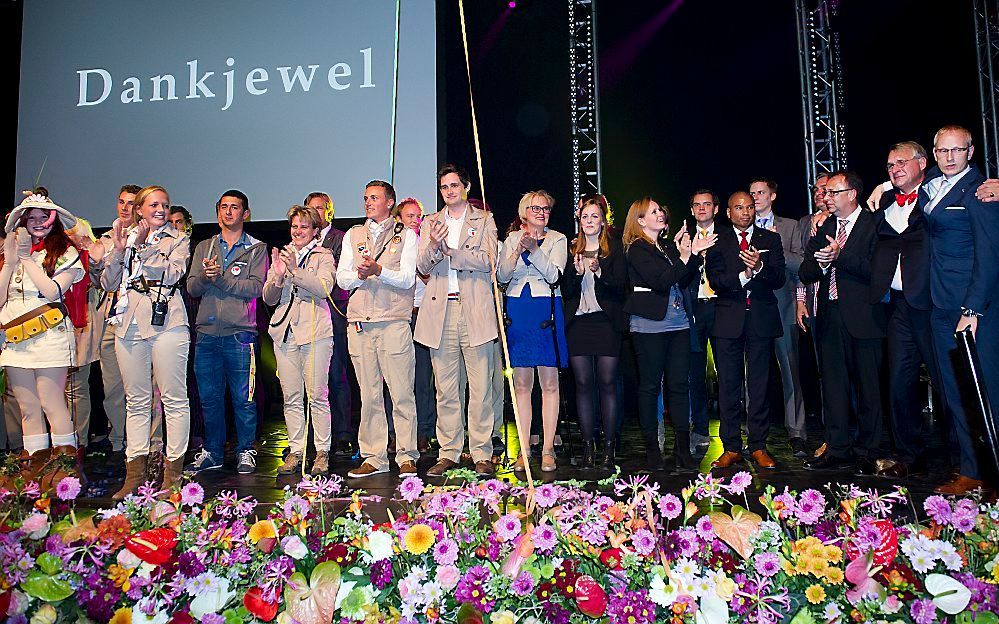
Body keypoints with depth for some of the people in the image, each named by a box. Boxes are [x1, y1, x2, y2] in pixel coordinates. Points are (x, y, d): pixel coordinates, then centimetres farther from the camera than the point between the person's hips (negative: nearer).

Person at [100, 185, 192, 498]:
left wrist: (142, 247, -12)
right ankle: (134, 472, 13)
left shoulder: (178, 240, 10)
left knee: (173, 398, -3)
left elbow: (172, 273, -8)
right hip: (129, 324, 4)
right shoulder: (124, 238, 18)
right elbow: (108, 283, 10)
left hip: (166, 323, -3)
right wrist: (119, 250, -3)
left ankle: (173, 471, 3)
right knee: (136, 400, 7)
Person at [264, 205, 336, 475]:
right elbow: (268, 298, 11)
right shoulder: (281, 256, 17)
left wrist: (296, 270, -22)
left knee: (317, 396, -4)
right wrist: (278, 276, -8)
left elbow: (324, 288, -12)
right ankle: (296, 451, 12)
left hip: (315, 331, -4)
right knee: (291, 397, 4)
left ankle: (322, 452, 4)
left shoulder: (324, 256, 6)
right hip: (285, 331, 4)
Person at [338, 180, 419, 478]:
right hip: (360, 324, 3)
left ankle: (406, 457, 3)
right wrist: (359, 274, -8)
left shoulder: (406, 235, 9)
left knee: (402, 394, -4)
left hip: (394, 322, -3)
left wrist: (378, 270, -18)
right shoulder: (353, 235, 20)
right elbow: (341, 279, 12)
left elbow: (407, 279, -2)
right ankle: (374, 458, 12)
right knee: (369, 395, 5)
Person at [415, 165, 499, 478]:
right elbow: (423, 267, 6)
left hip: (475, 311, -2)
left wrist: (450, 251, -13)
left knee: (480, 388, -3)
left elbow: (488, 261, -5)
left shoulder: (484, 219, 9)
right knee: (445, 389, 5)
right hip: (440, 311, 3)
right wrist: (433, 247, -15)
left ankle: (482, 454, 5)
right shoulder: (430, 222, 17)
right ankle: (448, 452, 13)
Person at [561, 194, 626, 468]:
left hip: (606, 322, -2)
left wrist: (599, 272, -19)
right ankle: (587, 445, 9)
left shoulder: (614, 250, 6)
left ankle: (609, 445, 6)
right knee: (583, 384, 2)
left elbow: (620, 285, -4)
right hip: (577, 322, 2)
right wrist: (576, 273, -10)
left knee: (607, 383, -2)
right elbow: (565, 290, 8)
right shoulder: (571, 250, 12)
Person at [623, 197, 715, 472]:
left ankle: (683, 447, 8)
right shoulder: (637, 250, -3)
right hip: (650, 325, -6)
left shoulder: (670, 245, 17)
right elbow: (660, 281, -16)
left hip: (678, 323, 6)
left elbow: (684, 280, 9)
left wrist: (694, 253, -3)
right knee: (650, 385, 1)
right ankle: (652, 447, 9)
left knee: (679, 384, 3)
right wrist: (684, 256, -18)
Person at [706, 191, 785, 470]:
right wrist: (743, 275, -20)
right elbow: (716, 281, -5)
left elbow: (779, 279, -2)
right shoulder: (717, 241, 7)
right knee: (728, 385, 3)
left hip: (761, 319, 1)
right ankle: (732, 447, 12)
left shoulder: (771, 239, 10)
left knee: (759, 385, 5)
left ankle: (758, 446, 14)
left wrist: (760, 267, -21)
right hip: (728, 320, 0)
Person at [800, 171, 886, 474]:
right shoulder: (822, 228, 15)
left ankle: (867, 452, 13)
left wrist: (840, 256, -18)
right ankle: (837, 450, 16)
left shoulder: (873, 224, -2)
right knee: (833, 384, 8)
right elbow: (805, 273, 10)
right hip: (830, 317, 5)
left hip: (862, 316, -5)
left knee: (868, 386, 2)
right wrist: (821, 263, -10)